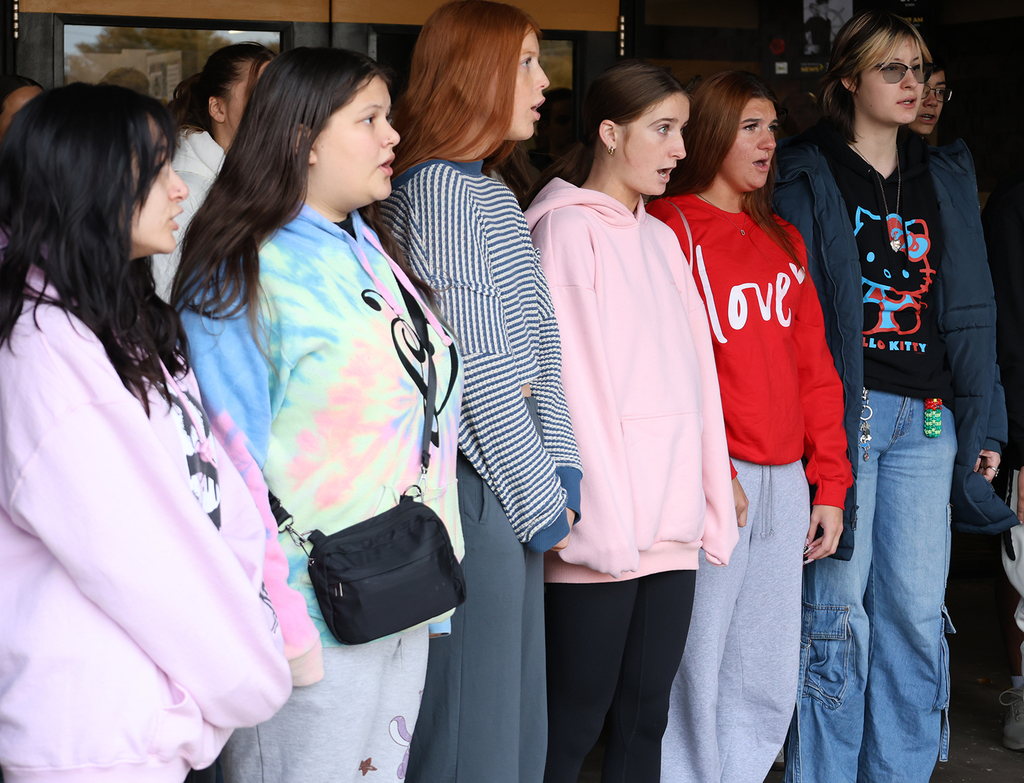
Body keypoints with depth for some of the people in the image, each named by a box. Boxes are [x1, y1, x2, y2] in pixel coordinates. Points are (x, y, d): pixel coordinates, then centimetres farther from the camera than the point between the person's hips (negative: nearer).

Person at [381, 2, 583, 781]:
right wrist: (541, 500, -10)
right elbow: (478, 368, -16)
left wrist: (561, 470, 6)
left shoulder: (495, 192, 16)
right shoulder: (439, 189, -13)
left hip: (515, 486, 9)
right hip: (477, 488, -9)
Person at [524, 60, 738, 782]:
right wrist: (604, 521, -16)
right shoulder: (567, 228, -4)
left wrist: (713, 504, 9)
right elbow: (572, 381, -11)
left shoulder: (660, 237, 18)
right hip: (602, 529, -7)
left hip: (673, 530, 7)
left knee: (646, 717, 9)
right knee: (575, 721, -3)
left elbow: (695, 373, 16)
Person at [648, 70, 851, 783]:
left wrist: (829, 482, 10)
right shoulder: (672, 229, -3)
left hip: (786, 478, 7)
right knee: (695, 667, -4)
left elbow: (813, 365, 16)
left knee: (770, 679, 10)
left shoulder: (784, 241, 18)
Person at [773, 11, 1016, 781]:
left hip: (927, 421, 4)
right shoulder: (810, 178, 2)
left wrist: (983, 423, 10)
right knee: (839, 607, -2)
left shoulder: (947, 178, 17)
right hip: (842, 407, -4)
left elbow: (972, 310, 16)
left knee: (917, 610, 4)